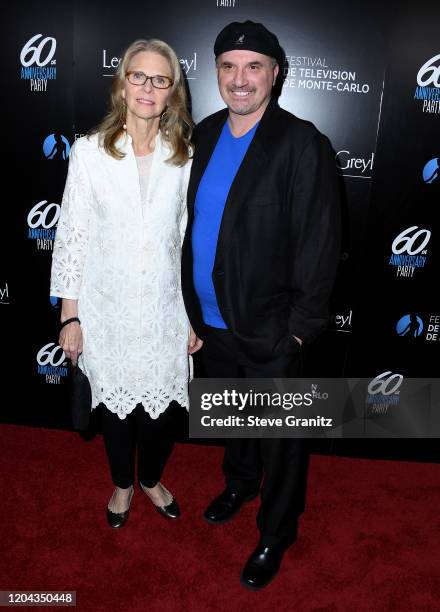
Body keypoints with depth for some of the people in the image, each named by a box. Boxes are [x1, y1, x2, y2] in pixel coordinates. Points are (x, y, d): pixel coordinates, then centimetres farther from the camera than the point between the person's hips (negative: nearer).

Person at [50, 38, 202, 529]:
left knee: (160, 406, 14)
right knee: (116, 405, 17)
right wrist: (70, 317, -4)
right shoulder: (89, 151, -6)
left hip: (165, 310, 1)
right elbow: (71, 236, -4)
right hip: (107, 310, -1)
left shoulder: (185, 157, -2)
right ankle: (122, 484, 45)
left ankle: (151, 478, 45)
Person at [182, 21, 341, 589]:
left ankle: (275, 533, 37)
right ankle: (240, 482, 55)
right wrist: (191, 305, 9)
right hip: (211, 319, 6)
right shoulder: (205, 135, 4)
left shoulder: (302, 144, -15)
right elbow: (192, 220, 9)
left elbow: (319, 243, -15)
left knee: (279, 436, 13)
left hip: (269, 329, -5)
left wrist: (300, 325, -15)